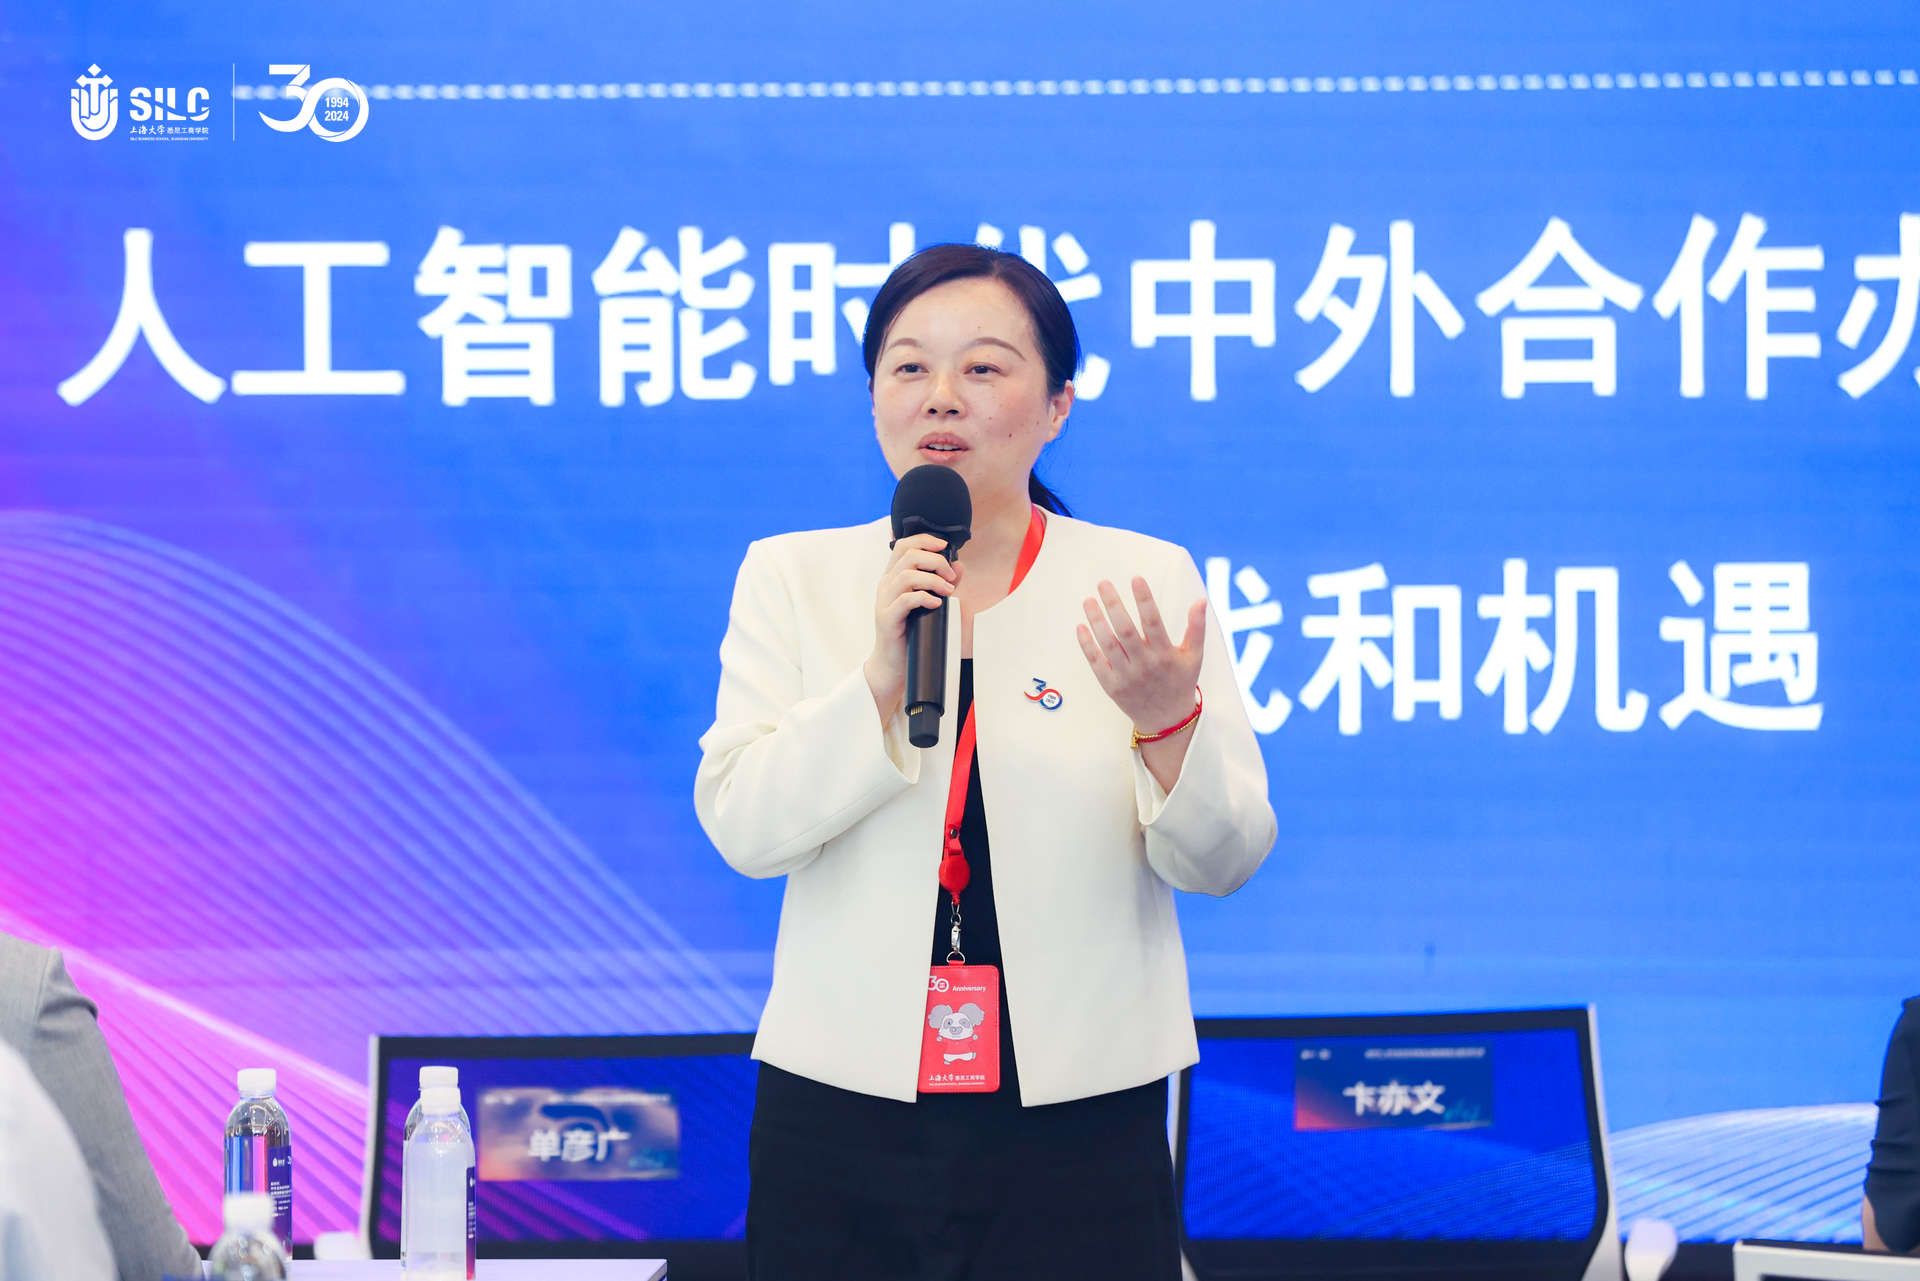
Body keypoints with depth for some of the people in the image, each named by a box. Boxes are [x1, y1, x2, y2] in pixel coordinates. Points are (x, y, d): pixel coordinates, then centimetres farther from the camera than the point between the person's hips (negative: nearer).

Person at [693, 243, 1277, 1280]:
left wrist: (1168, 723, -21)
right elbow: (743, 827, -6)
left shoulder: (1145, 580, 3)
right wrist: (884, 680, -18)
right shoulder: (791, 576, 6)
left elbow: (1223, 861, -2)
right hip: (840, 1117, 1)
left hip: (1080, 1120, 0)